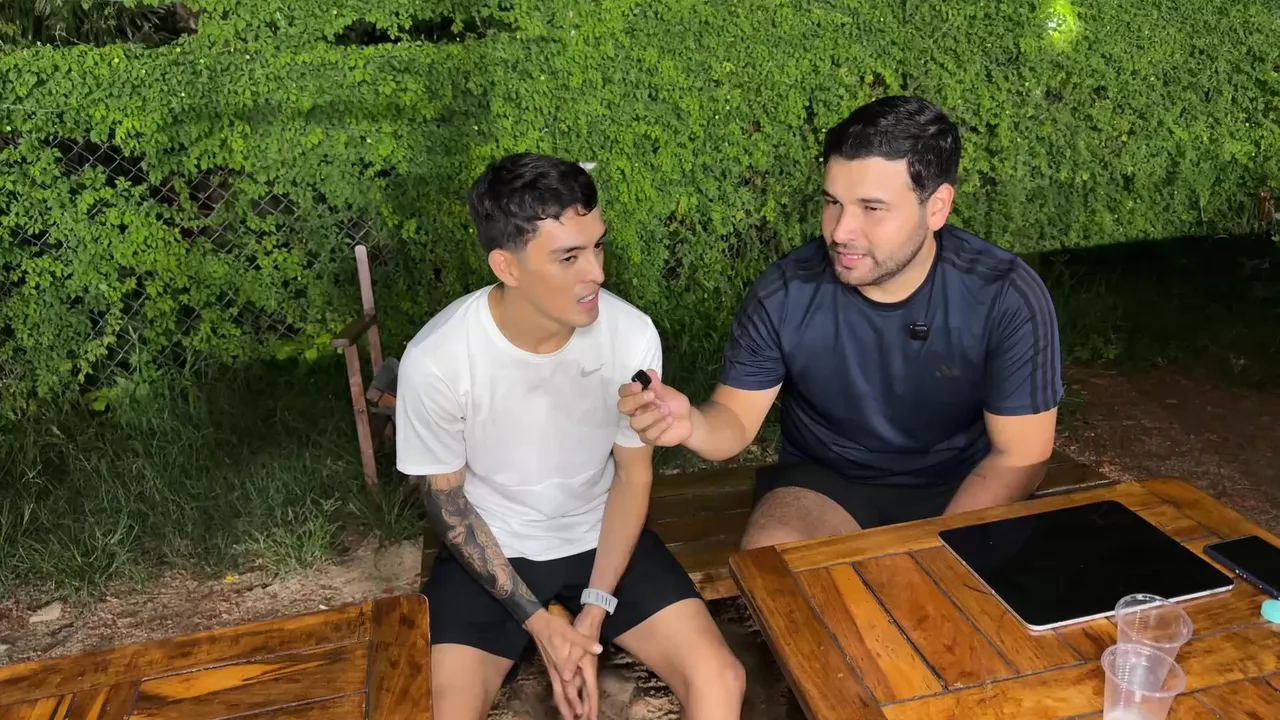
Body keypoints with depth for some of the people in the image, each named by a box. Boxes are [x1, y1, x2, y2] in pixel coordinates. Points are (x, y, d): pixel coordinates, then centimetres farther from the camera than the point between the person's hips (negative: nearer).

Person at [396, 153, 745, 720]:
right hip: (491, 549, -1)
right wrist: (536, 620, -14)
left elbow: (633, 475, -6)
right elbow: (447, 503, -10)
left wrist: (594, 609, -11)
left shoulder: (632, 335, -20)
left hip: (601, 538, 2)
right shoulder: (436, 359, -24)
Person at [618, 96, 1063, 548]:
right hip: (824, 481, 0)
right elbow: (736, 420, -8)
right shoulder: (782, 294, -18)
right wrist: (691, 423, -33)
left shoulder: (1007, 298, -20)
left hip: (959, 487, 0)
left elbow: (1019, 457, -12)